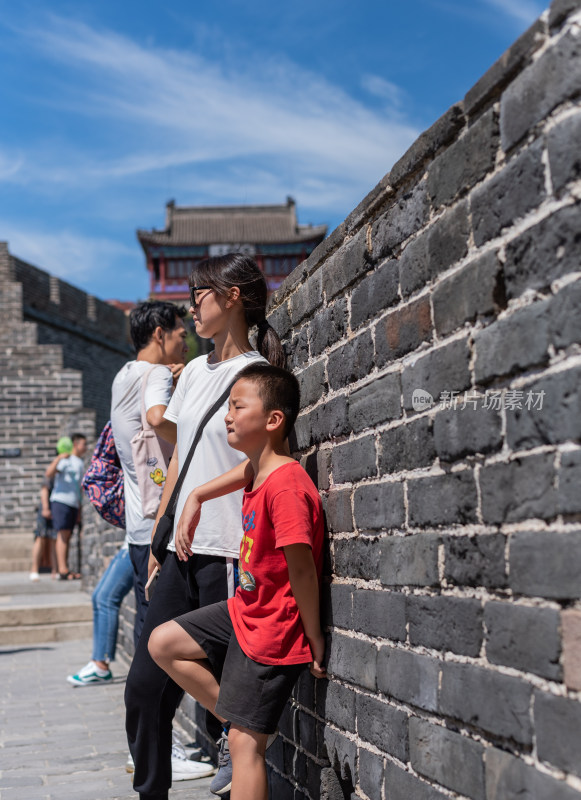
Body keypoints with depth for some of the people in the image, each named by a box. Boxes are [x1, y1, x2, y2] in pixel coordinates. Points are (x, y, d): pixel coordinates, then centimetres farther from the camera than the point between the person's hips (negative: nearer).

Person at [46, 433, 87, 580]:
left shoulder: (80, 463, 20)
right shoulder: (64, 459, -3)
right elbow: (48, 474, -18)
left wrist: (79, 511, 21)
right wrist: (58, 458, -29)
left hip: (73, 503, 7)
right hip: (60, 500, -7)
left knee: (67, 536, 5)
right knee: (63, 534, -12)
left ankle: (64, 570, 6)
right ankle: (63, 570, -15)